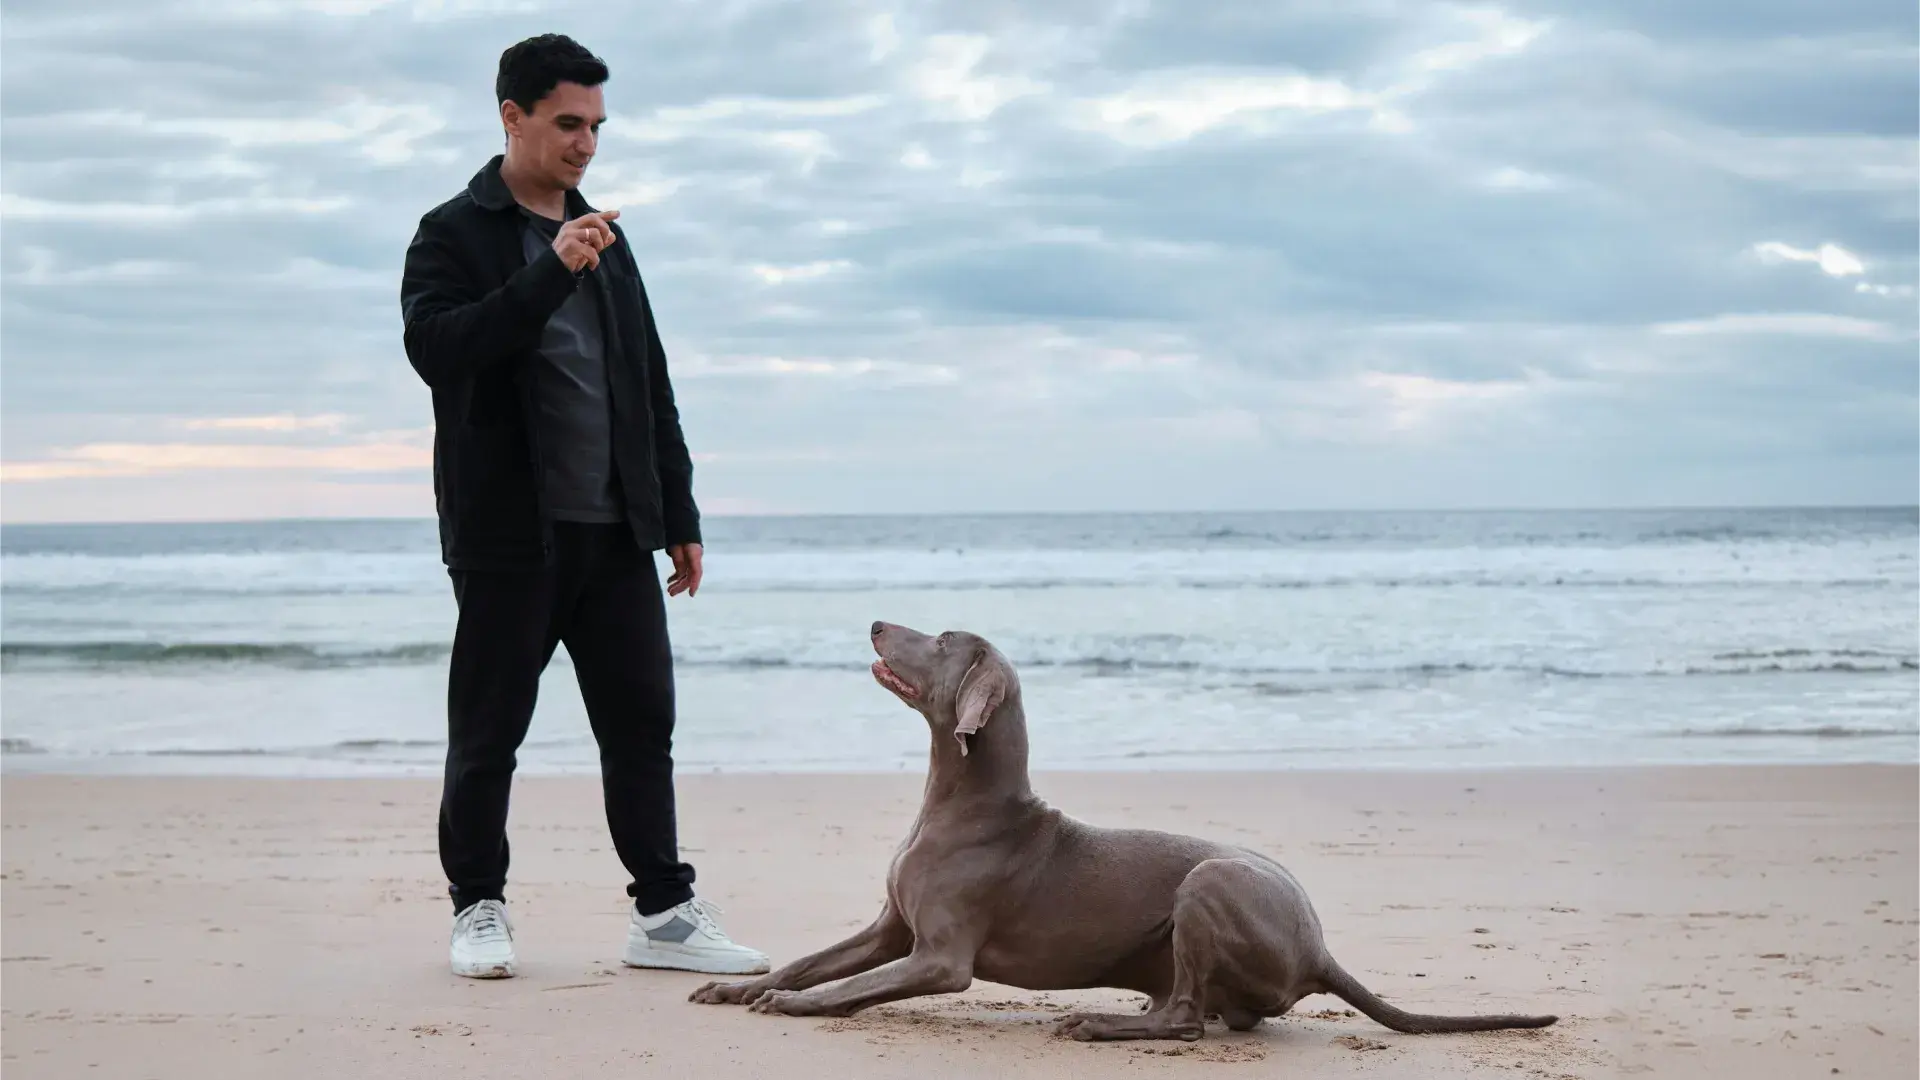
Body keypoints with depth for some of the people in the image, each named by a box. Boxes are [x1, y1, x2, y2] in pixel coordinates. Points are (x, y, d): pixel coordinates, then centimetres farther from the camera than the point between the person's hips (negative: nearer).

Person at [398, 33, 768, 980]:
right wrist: (550, 272, -27)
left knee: (642, 723, 3)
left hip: (615, 530, 5)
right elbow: (436, 348, -21)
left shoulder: (603, 239, 17)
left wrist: (679, 517, 17)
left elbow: (651, 389, 20)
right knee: (488, 732, 3)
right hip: (508, 533, -5)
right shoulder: (454, 235, -2)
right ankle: (478, 909, 16)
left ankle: (664, 912, 8)